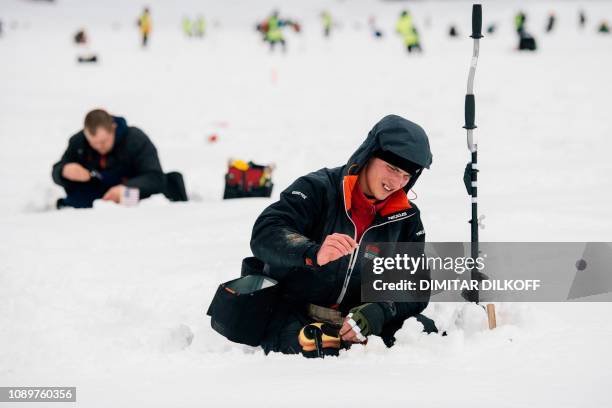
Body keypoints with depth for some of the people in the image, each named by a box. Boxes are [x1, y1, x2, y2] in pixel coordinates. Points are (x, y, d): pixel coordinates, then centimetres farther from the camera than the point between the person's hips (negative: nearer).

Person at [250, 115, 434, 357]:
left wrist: (378, 311, -19)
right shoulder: (318, 189, -9)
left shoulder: (407, 218, 6)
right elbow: (264, 236, -21)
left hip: (359, 318, 5)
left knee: (427, 334, -20)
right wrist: (314, 253, -41)